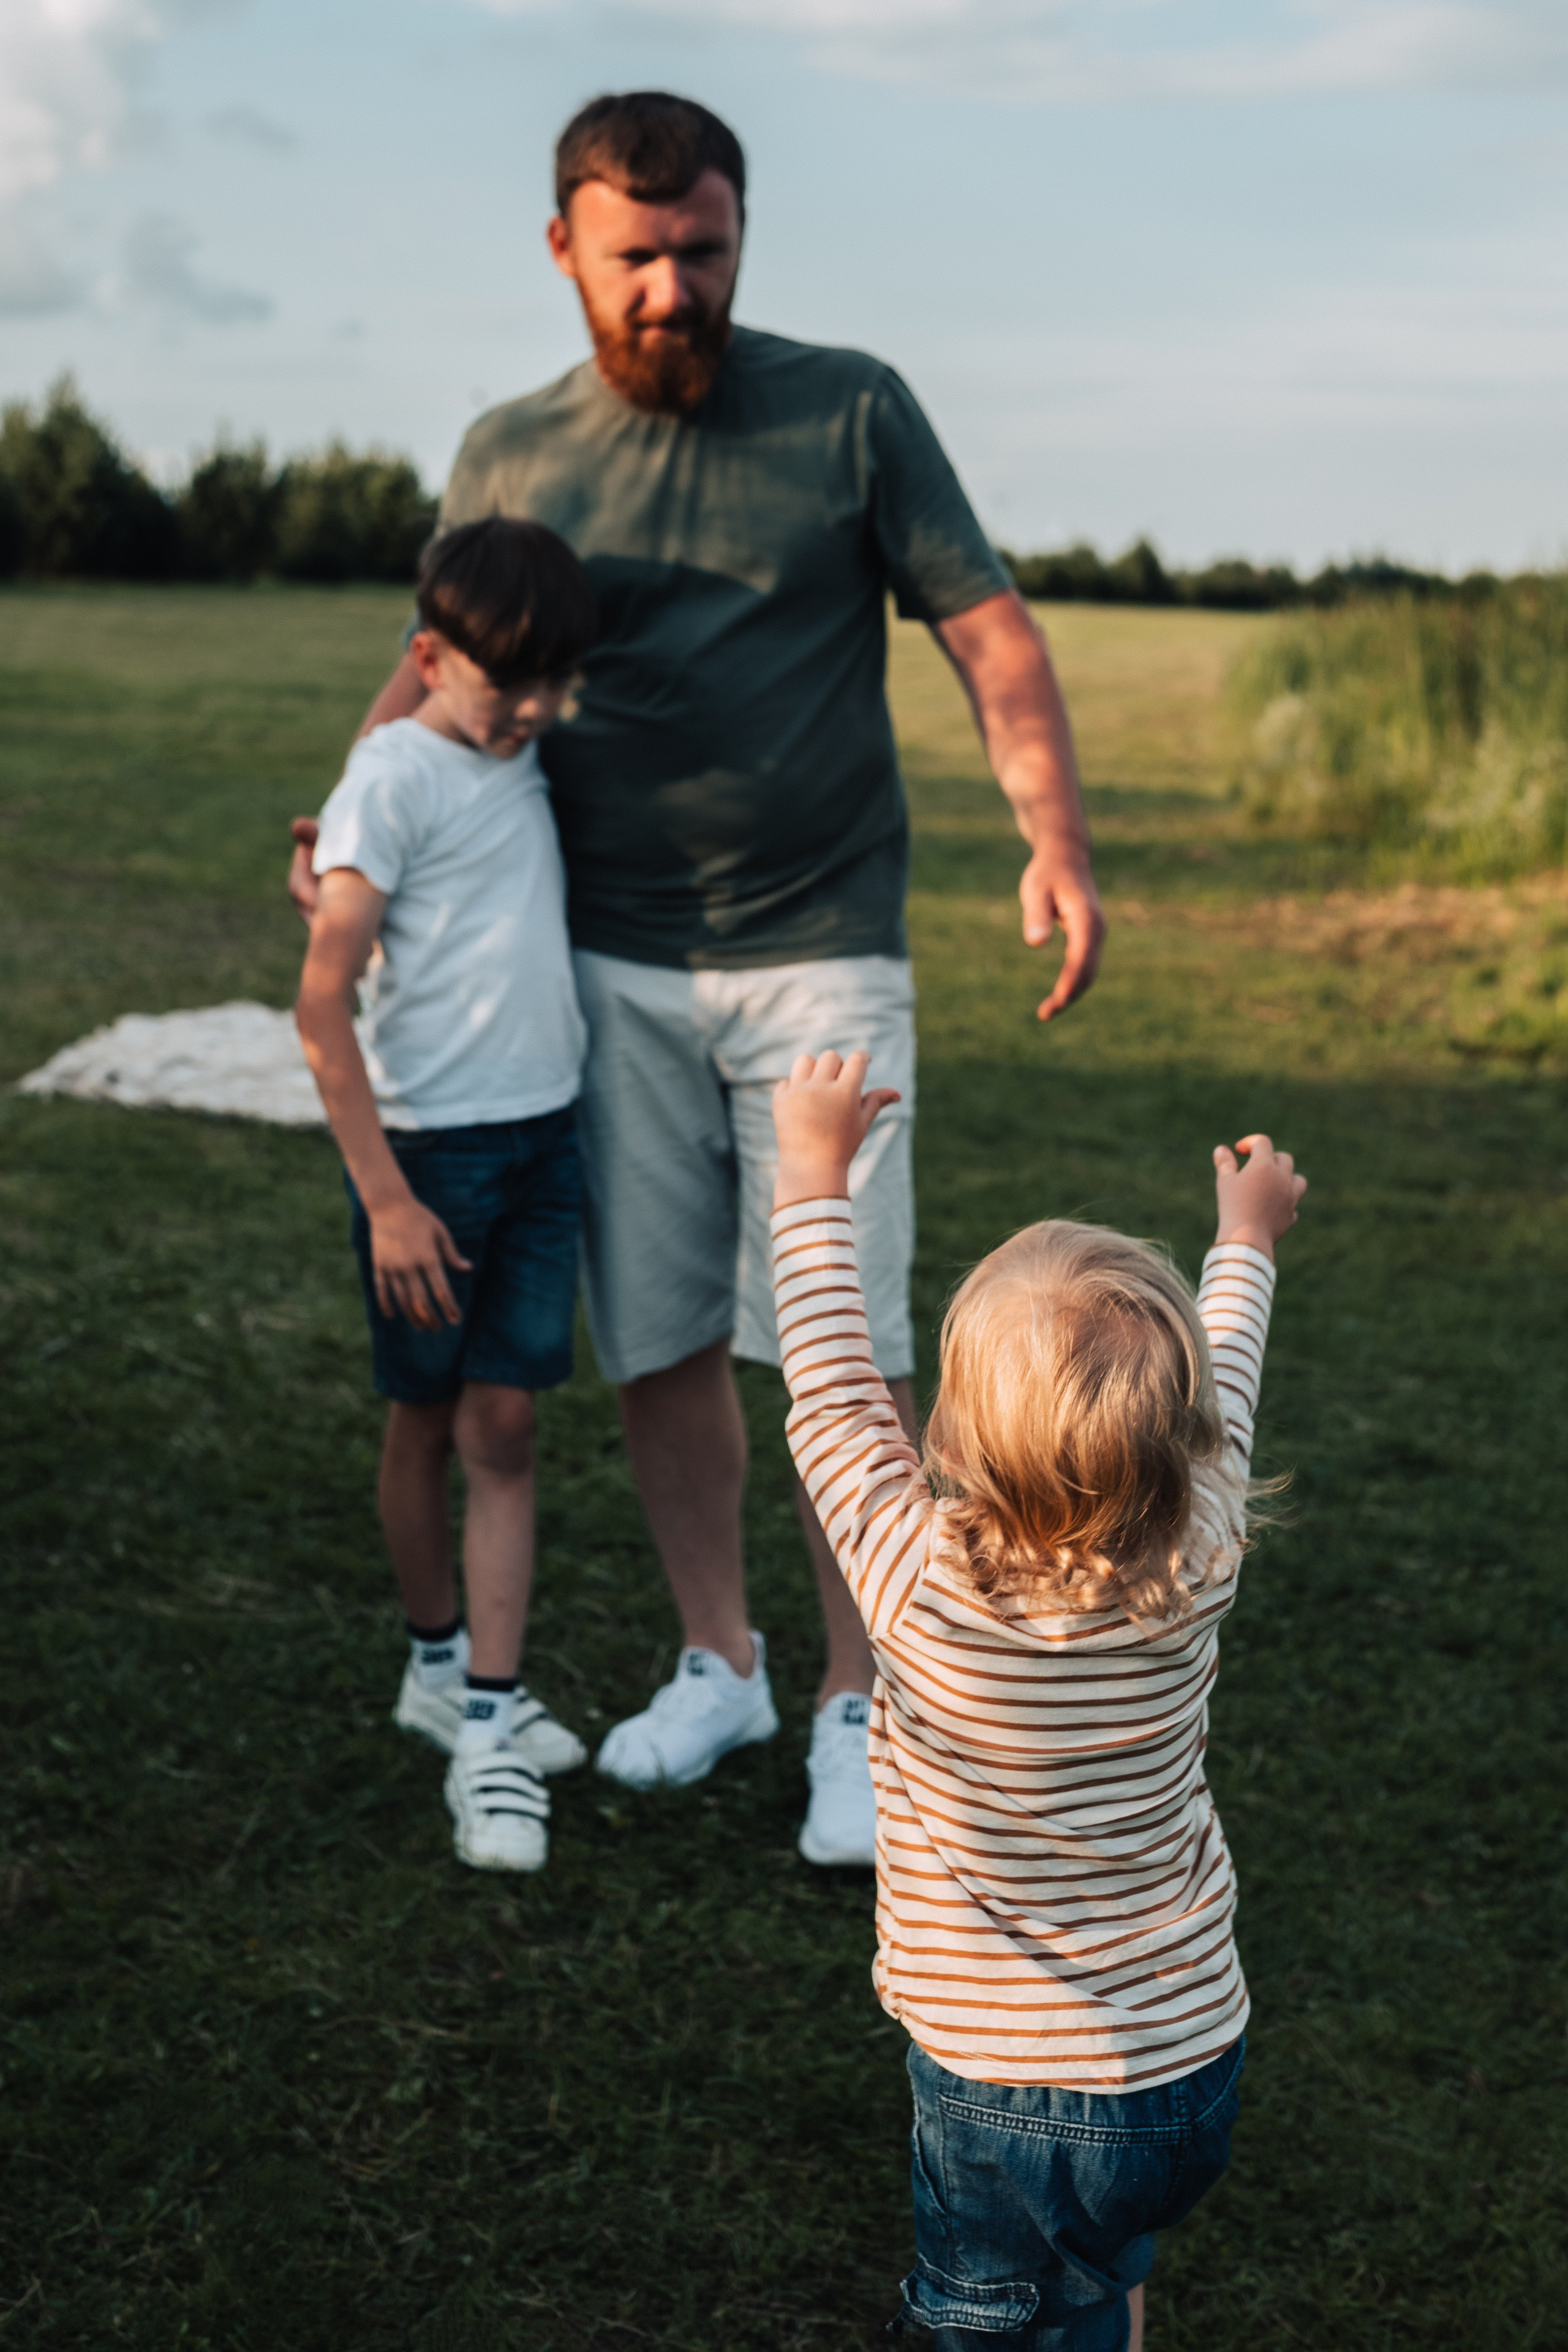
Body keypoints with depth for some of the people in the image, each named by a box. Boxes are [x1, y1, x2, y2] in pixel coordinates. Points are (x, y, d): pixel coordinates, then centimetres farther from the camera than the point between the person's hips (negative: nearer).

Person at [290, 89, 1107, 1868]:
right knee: (654, 1342, 7)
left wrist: (1054, 837, -17)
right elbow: (442, 670, 18)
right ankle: (717, 1665, 26)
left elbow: (988, 631, -2)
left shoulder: (851, 411, 1)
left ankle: (856, 1707, 12)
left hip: (822, 957, -2)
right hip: (610, 969, 3)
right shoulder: (507, 458, 7)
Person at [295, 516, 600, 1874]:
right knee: (426, 1420, 11)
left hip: (545, 1136, 5)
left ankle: (489, 1723, 4)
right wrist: (387, 1198, -17)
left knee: (504, 1426, 1)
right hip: (428, 1145, -5)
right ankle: (438, 1661, 31)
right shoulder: (393, 776, -12)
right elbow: (324, 1006, -15)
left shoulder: (526, 761, 8)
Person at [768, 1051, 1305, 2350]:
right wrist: (1248, 1237, 24)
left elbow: (832, 1390, -11)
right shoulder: (1198, 1570, -17)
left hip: (1016, 2102, -4)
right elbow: (1218, 1393, 4)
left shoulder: (927, 1585, -27)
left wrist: (815, 1174, 4)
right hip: (1199, 2062, 4)